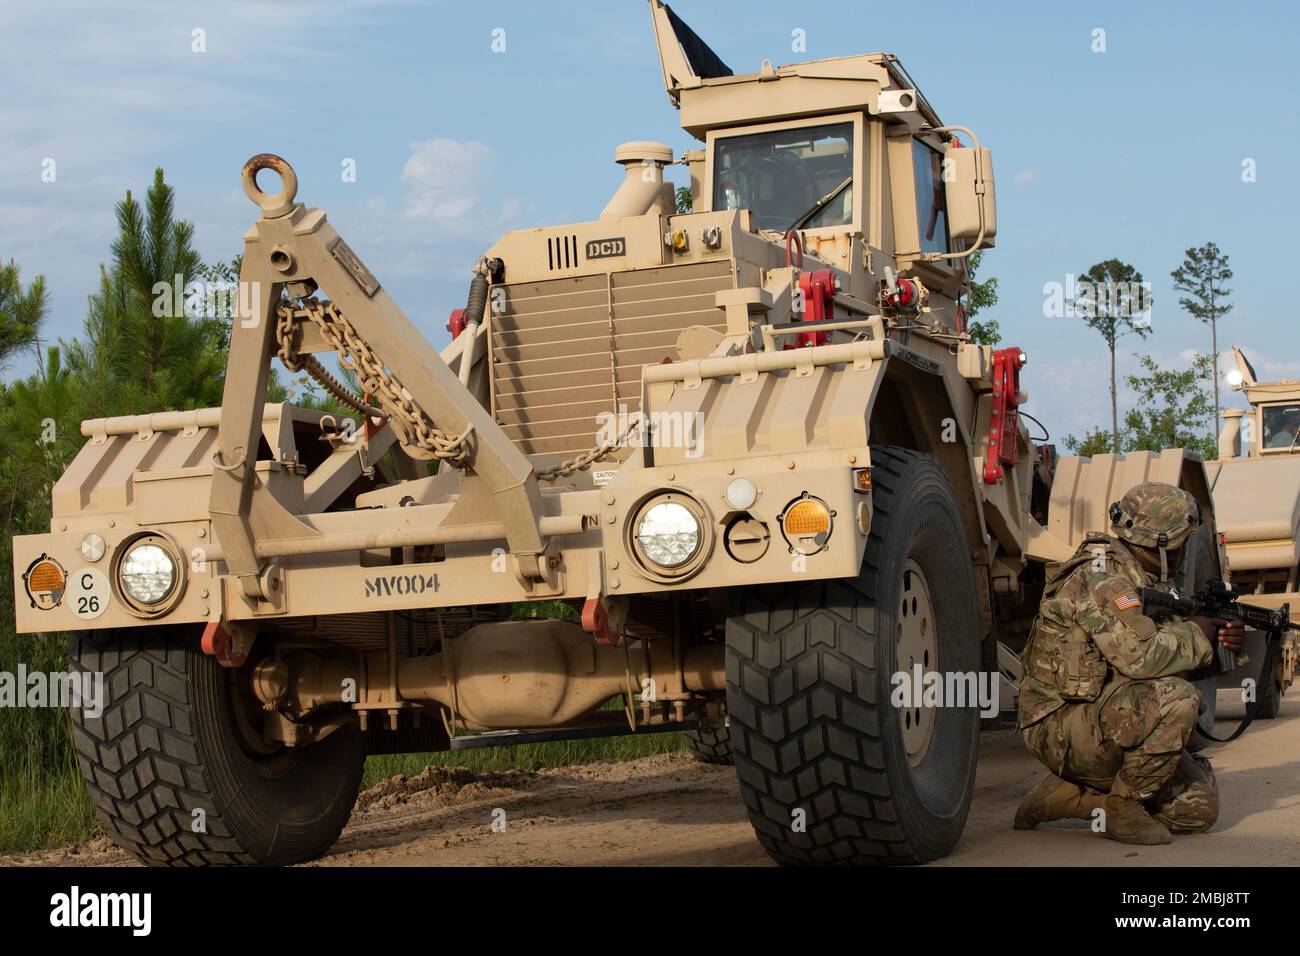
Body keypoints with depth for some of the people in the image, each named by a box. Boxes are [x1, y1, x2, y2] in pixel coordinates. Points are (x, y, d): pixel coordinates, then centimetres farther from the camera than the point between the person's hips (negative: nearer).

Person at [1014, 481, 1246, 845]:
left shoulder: (1141, 580, 13)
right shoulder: (1100, 579, -19)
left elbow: (1169, 647, 15)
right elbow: (1141, 657, -31)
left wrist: (1221, 640, -3)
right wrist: (1196, 634, -14)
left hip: (1107, 725, 10)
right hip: (1063, 731, -10)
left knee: (1198, 808, 3)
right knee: (1176, 698, -29)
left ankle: (1068, 796, 11)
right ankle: (1123, 804, -11)